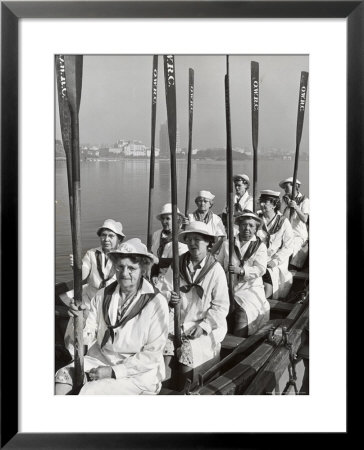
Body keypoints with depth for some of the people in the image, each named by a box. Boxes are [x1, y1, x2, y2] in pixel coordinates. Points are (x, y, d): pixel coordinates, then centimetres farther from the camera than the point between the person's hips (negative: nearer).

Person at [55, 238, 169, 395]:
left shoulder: (156, 302, -14)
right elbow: (87, 337, 2)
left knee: (88, 391, -25)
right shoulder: (102, 295, 1)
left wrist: (114, 371, -14)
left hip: (137, 371, -4)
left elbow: (152, 354, -11)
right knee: (63, 376, -19)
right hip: (100, 357, 5)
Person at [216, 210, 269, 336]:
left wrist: (241, 270, -21)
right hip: (228, 287, 3)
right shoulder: (227, 244, 17)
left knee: (244, 310, -29)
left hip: (250, 288, -2)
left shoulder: (260, 246, 8)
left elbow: (260, 269, -6)